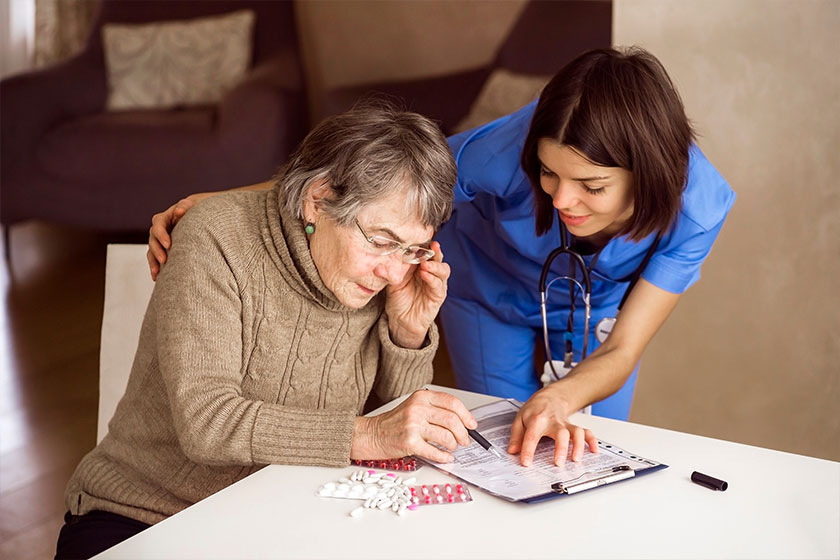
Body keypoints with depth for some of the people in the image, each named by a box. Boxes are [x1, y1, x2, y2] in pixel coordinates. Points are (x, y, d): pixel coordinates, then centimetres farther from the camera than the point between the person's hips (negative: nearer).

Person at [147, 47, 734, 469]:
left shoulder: (697, 204, -36)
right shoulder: (508, 153, -43)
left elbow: (621, 353, -30)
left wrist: (558, 399, -52)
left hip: (601, 303, 2)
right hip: (493, 287, -1)